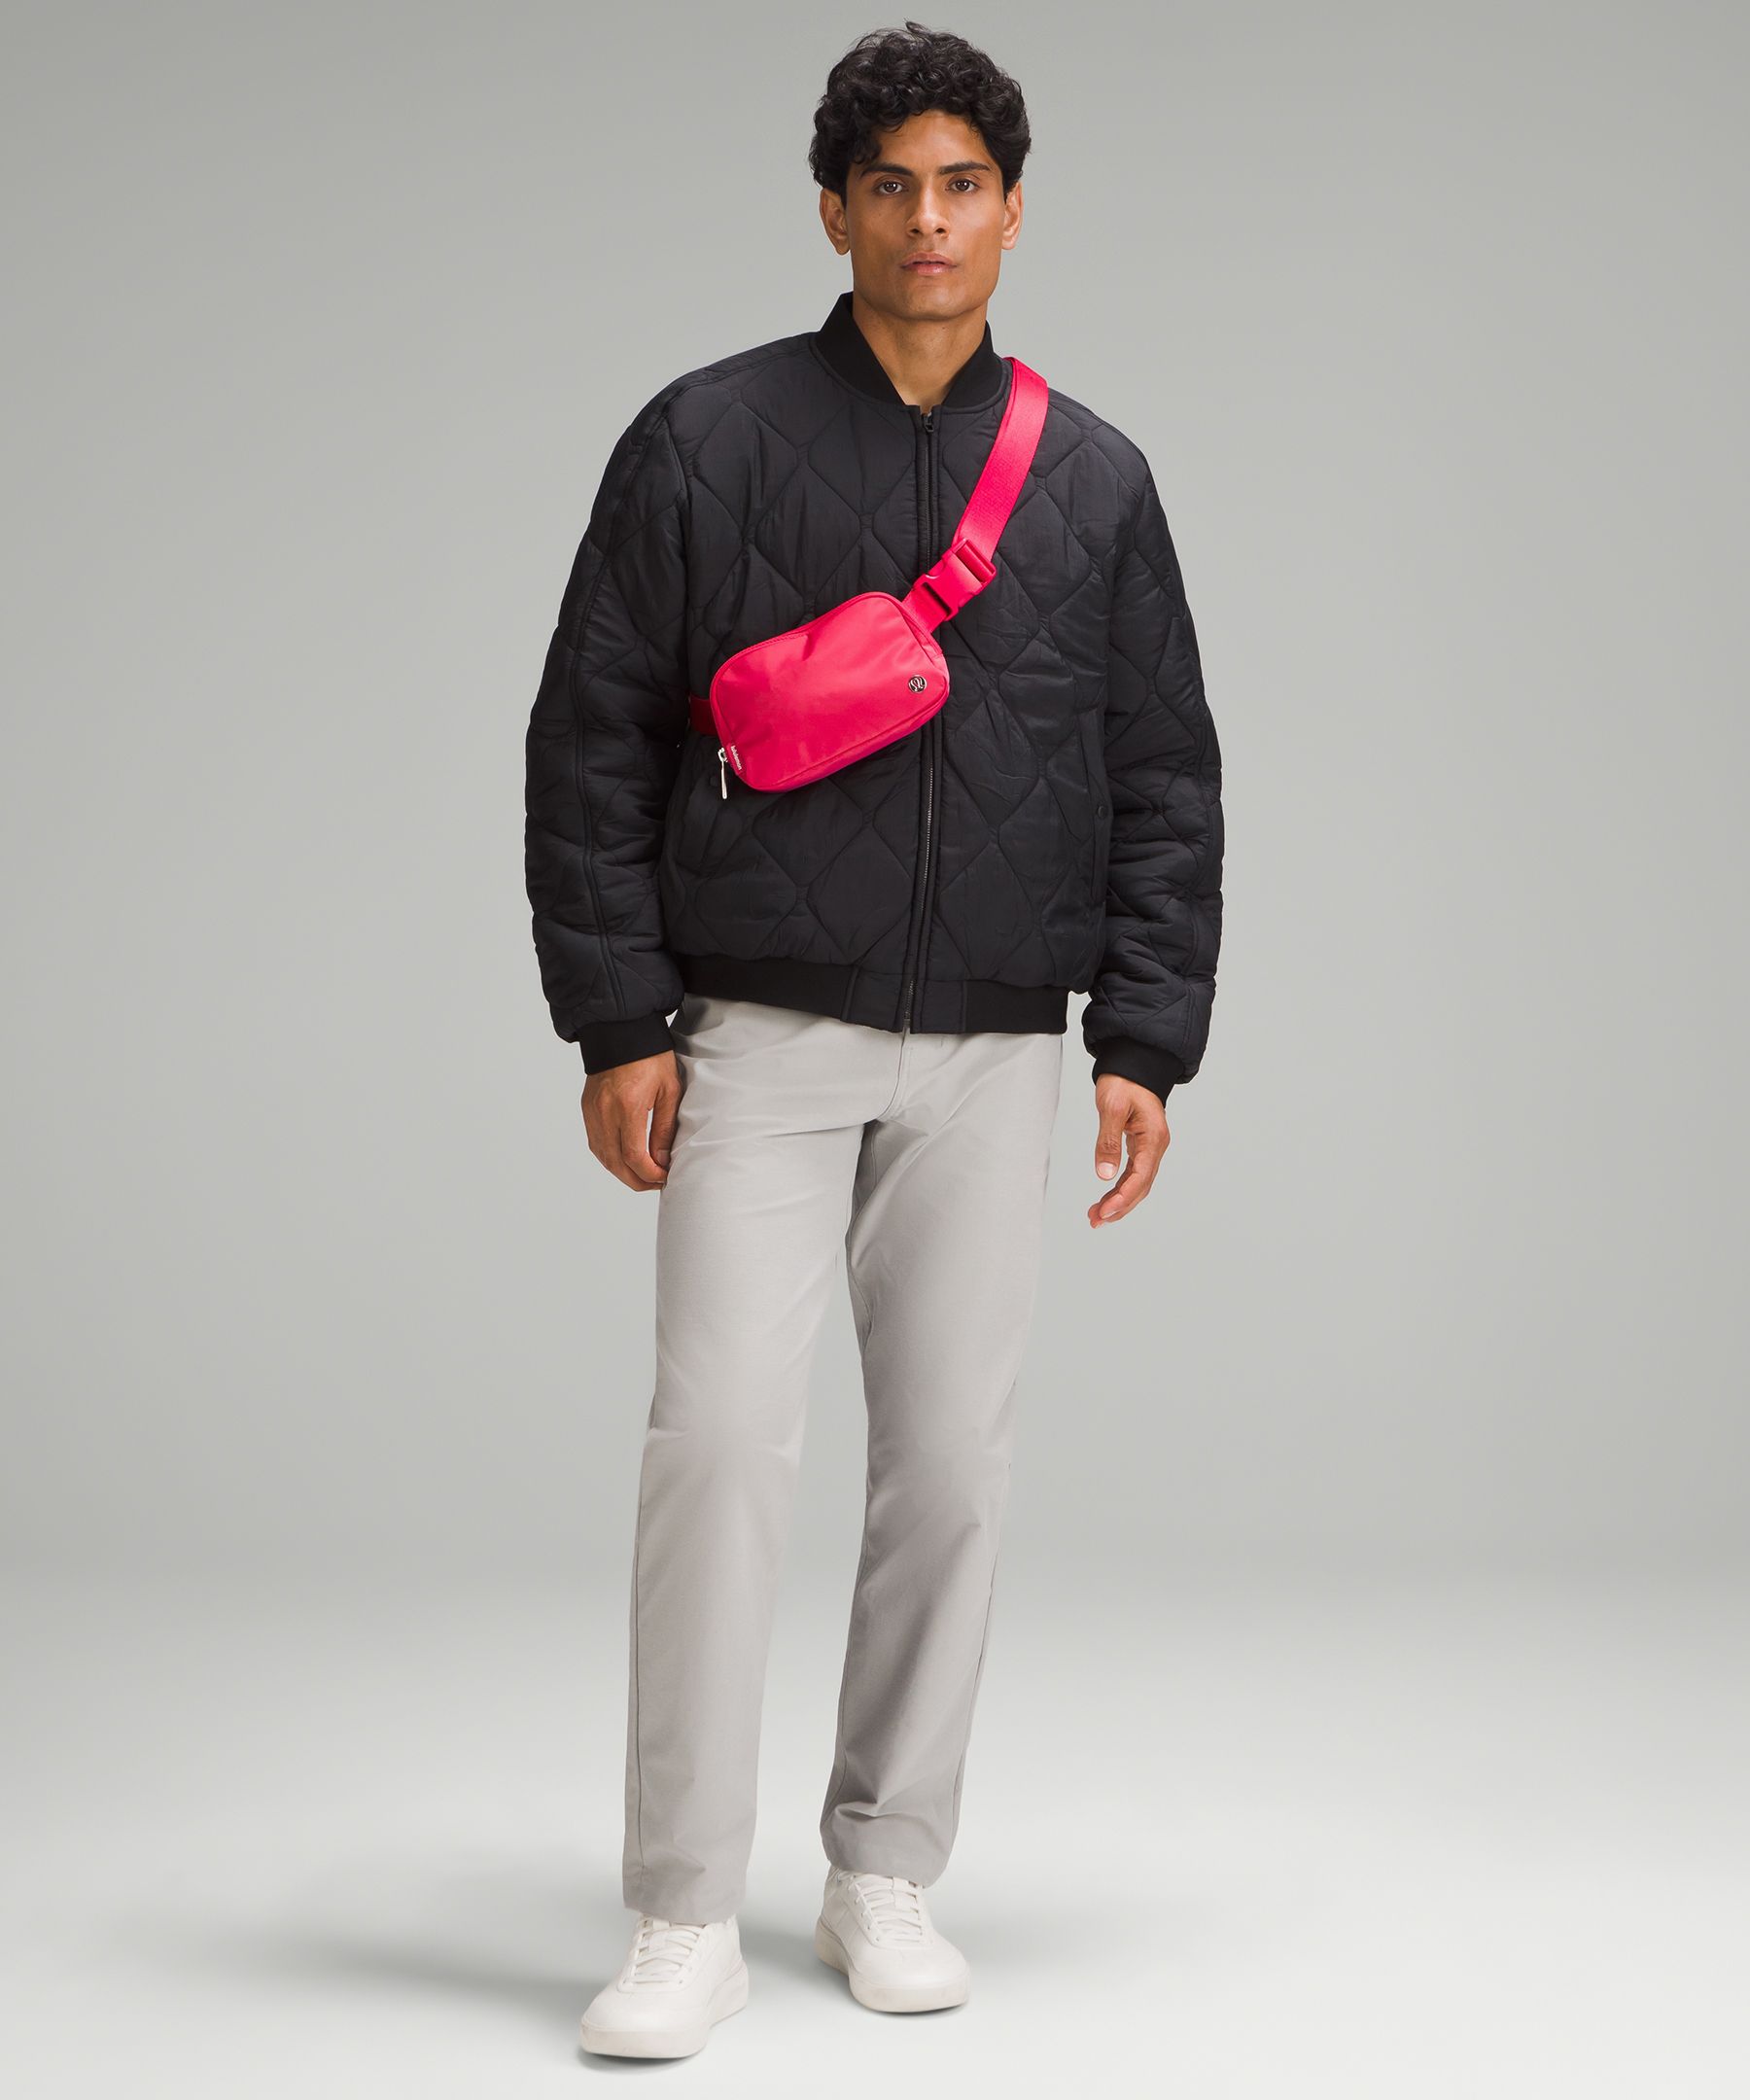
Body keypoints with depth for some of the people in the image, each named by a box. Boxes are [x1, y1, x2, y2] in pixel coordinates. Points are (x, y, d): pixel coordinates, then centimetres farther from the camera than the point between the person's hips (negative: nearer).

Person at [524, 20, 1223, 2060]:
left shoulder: (1094, 480, 8)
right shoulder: (708, 442, 0)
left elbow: (1164, 780, 9)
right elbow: (590, 744, 0)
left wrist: (1144, 1040, 1)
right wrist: (615, 1025, -6)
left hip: (992, 1060, 3)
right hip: (759, 1046, -2)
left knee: (951, 1466, 5)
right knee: (720, 1440, -10)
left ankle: (886, 1875, 21)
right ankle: (686, 1917, -1)